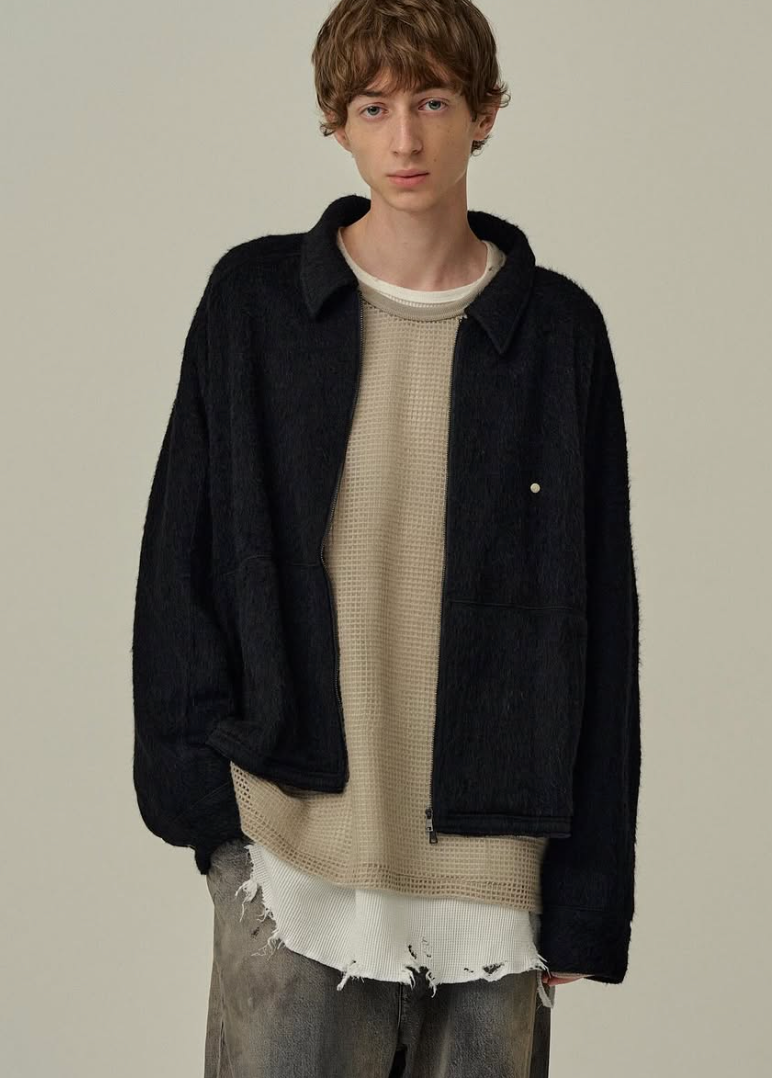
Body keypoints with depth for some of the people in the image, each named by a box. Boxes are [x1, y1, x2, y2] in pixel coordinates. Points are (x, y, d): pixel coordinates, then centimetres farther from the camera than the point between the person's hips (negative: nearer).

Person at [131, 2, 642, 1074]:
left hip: (491, 861, 1)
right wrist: (193, 776, -3)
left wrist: (589, 893, 1)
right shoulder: (253, 300, 3)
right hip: (293, 848, 0)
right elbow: (179, 556, 6)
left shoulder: (558, 329, 3)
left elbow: (598, 625, 3)